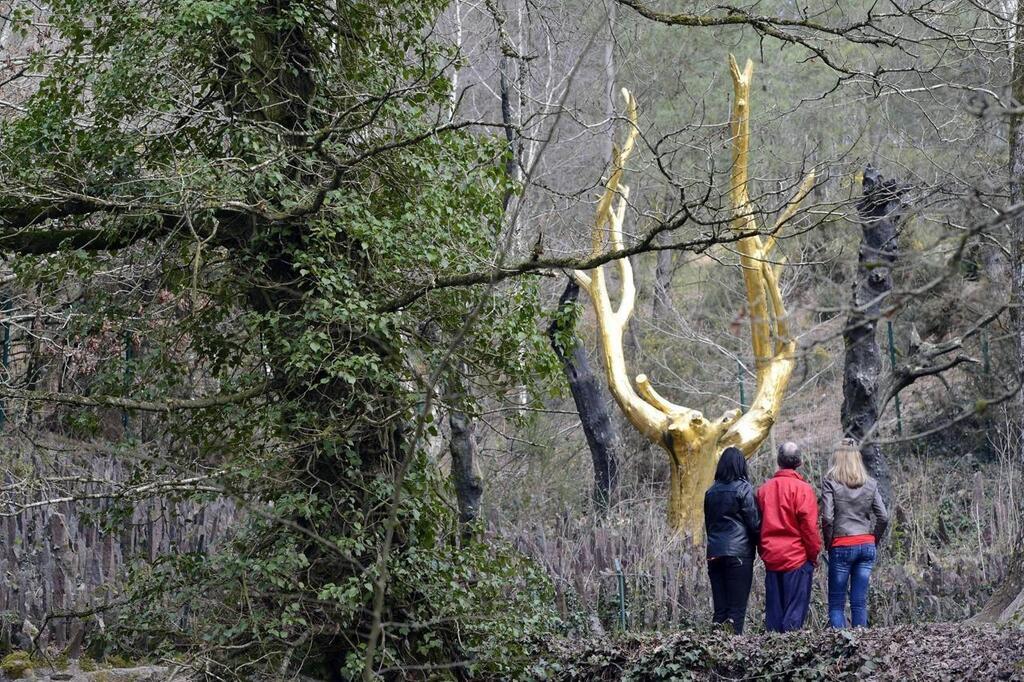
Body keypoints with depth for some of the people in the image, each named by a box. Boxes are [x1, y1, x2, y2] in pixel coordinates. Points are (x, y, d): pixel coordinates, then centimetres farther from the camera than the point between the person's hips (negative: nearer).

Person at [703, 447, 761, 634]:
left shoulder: (711, 492, 12)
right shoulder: (744, 489, -6)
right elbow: (754, 522, -6)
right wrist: (761, 546, 7)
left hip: (714, 554, 5)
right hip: (739, 553, -5)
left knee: (720, 609, 6)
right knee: (737, 609, -5)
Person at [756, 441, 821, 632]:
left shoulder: (764, 489, 6)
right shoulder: (802, 489, -9)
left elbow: (758, 524, 11)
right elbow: (809, 525, -10)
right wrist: (813, 554, 0)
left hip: (771, 558, 5)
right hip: (798, 557, -5)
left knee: (773, 609, 9)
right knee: (796, 609, -3)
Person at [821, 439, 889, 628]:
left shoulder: (830, 482, -4)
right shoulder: (870, 484, 7)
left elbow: (827, 518, -11)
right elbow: (883, 517, 2)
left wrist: (829, 543, 1)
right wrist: (873, 540, 12)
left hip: (841, 547, -3)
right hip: (867, 546, 3)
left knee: (836, 603, 2)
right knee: (860, 603, 6)